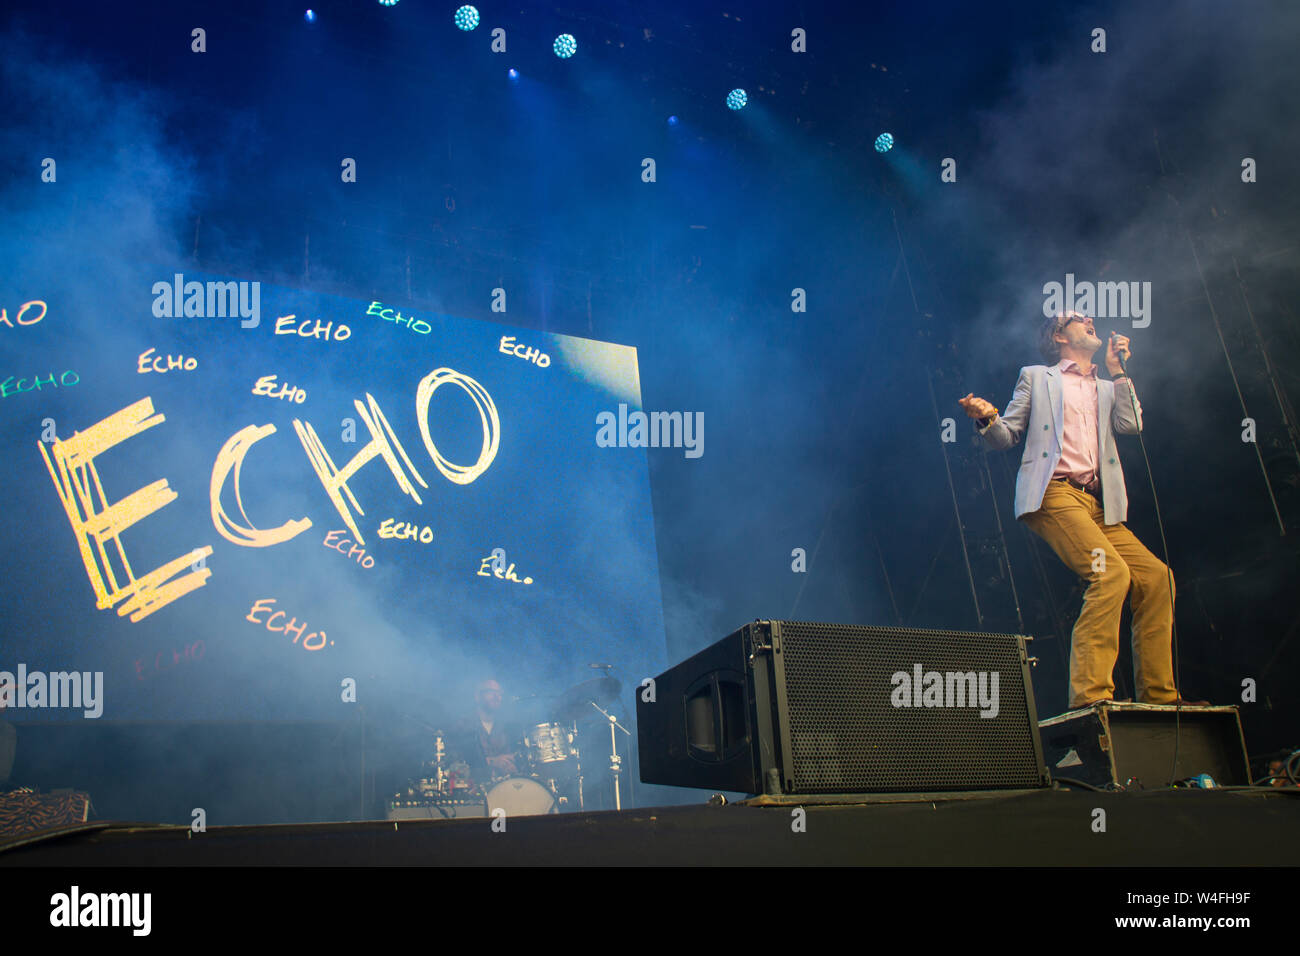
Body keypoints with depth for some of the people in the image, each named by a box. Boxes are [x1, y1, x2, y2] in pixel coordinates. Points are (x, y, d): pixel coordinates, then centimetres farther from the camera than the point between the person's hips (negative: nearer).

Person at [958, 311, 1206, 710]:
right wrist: (988, 418, -10)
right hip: (1054, 494, -6)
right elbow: (1006, 436, 12)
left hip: (1098, 504, 6)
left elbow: (1130, 424, 11)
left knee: (1156, 576, -7)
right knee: (1111, 572, -26)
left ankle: (1157, 695, 2)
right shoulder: (1036, 377, 18)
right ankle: (1090, 696, -28)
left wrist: (1116, 369, 12)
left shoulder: (1107, 389, 30)